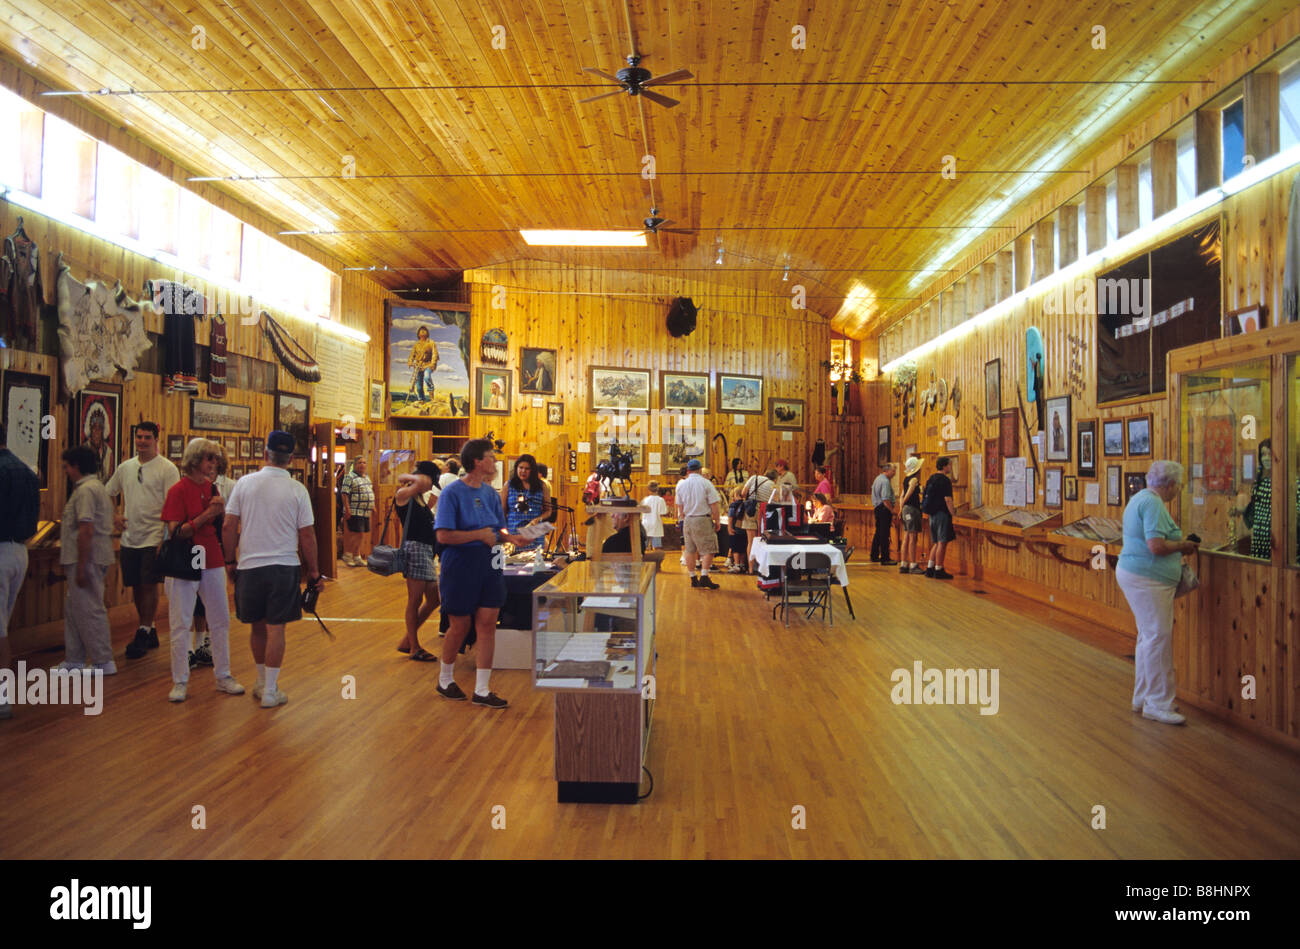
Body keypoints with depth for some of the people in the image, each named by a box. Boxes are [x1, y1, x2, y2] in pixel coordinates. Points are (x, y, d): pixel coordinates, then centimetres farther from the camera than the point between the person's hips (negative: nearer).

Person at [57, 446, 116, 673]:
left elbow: (86, 530, -23)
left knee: (88, 610, -4)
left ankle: (104, 662, 2)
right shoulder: (96, 486, 17)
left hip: (87, 559, -11)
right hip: (93, 557, 11)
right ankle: (74, 660, 25)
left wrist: (81, 567, -23)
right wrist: (64, 544, 25)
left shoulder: (86, 490, -16)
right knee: (73, 608, 17)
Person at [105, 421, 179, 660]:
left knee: (149, 585, -4)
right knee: (136, 587, 12)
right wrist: (113, 516, 8)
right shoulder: (125, 467, 11)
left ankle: (144, 632, 6)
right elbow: (106, 494, 25)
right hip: (129, 538, 6)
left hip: (154, 538, -6)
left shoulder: (167, 468, -7)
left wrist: (166, 538, -17)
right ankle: (149, 630, 24)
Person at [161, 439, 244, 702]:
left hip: (213, 562, 6)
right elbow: (175, 531, -17)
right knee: (181, 624, 4)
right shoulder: (179, 490, -10)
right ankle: (180, 682, 15)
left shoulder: (212, 487, 7)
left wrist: (220, 510, -8)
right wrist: (206, 515, -24)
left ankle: (223, 676, 21)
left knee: (220, 620, 10)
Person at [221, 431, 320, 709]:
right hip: (284, 567, -2)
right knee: (276, 629, 3)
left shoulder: (245, 483, -1)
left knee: (258, 627, 15)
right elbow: (307, 534, -4)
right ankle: (270, 691, 9)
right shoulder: (297, 490, -6)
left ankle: (262, 683, 31)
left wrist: (230, 561, 12)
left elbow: (228, 527, -1)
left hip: (249, 566, 2)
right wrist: (312, 570, 6)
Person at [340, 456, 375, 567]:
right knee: (358, 534, -10)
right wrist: (347, 509, -21)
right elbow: (345, 494, -15)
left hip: (366, 512, 8)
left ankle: (356, 557, 19)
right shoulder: (350, 477, -10)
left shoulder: (366, 477, 16)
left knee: (359, 535, 12)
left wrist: (372, 506, 19)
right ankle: (347, 555, 5)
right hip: (355, 512, -8)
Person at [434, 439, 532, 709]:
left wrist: (510, 537, -5)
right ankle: (445, 680, 33)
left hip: (489, 567, 6)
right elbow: (443, 535, -18)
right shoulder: (452, 493, -12)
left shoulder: (491, 493, 8)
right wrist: (479, 535, -20)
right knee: (459, 626, 7)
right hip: (460, 567, -5)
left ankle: (482, 691, 11)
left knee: (487, 625, 2)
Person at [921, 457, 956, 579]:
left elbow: (925, 496, 17)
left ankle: (930, 569, 15)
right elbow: (948, 499, -18)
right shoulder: (945, 480, -14)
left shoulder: (931, 478, 12)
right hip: (942, 514, -9)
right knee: (942, 542, -3)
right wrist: (953, 512, -11)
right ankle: (939, 570, 0)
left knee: (937, 543, 15)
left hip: (933, 514, 9)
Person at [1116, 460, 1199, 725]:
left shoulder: (1141, 498, 16)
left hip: (1137, 575, 11)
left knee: (1148, 637, 15)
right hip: (1147, 579, -11)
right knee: (1158, 638, -8)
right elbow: (1157, 546, -24)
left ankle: (1143, 697, 23)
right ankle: (1158, 704, -2)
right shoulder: (1153, 504, -16)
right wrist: (1182, 545, -8)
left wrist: (1178, 545, 18)